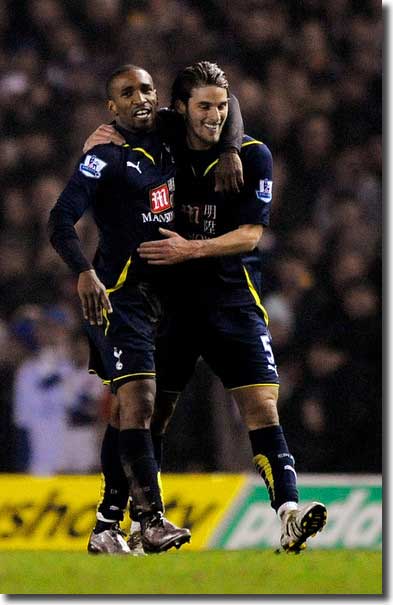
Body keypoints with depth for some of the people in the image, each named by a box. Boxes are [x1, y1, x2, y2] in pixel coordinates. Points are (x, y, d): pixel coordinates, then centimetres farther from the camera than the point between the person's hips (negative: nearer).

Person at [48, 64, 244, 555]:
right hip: (119, 294, -7)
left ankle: (106, 525, 13)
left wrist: (228, 151, 7)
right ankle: (151, 519, -23)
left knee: (131, 409, 9)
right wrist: (84, 272, -33)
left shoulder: (168, 135, 10)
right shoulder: (105, 158, -9)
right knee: (137, 400, -18)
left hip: (163, 293, 7)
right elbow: (60, 222, -17)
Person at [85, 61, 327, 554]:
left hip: (234, 300, -2)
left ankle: (288, 514, -24)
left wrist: (191, 249, -20)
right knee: (151, 410, 4)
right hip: (171, 297, 2)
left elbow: (250, 234, -7)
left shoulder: (253, 156, -2)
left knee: (261, 406, -14)